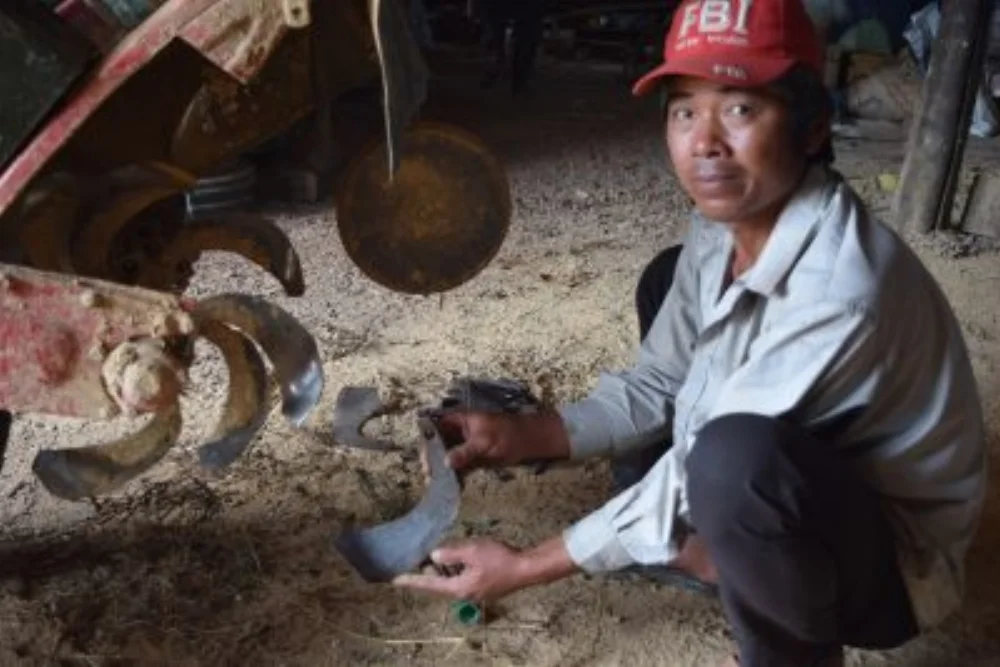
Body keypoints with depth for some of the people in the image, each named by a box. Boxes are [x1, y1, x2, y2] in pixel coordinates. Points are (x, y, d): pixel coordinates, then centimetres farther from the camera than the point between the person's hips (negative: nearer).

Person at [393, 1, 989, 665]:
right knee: (669, 280, 9)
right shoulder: (724, 228, -8)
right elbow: (657, 384, 4)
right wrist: (522, 437, -9)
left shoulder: (836, 294, -34)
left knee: (737, 457, -41)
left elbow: (706, 470, -28)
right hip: (784, 506, 8)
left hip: (893, 559, -8)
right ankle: (673, 539, 16)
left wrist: (525, 566, -20)